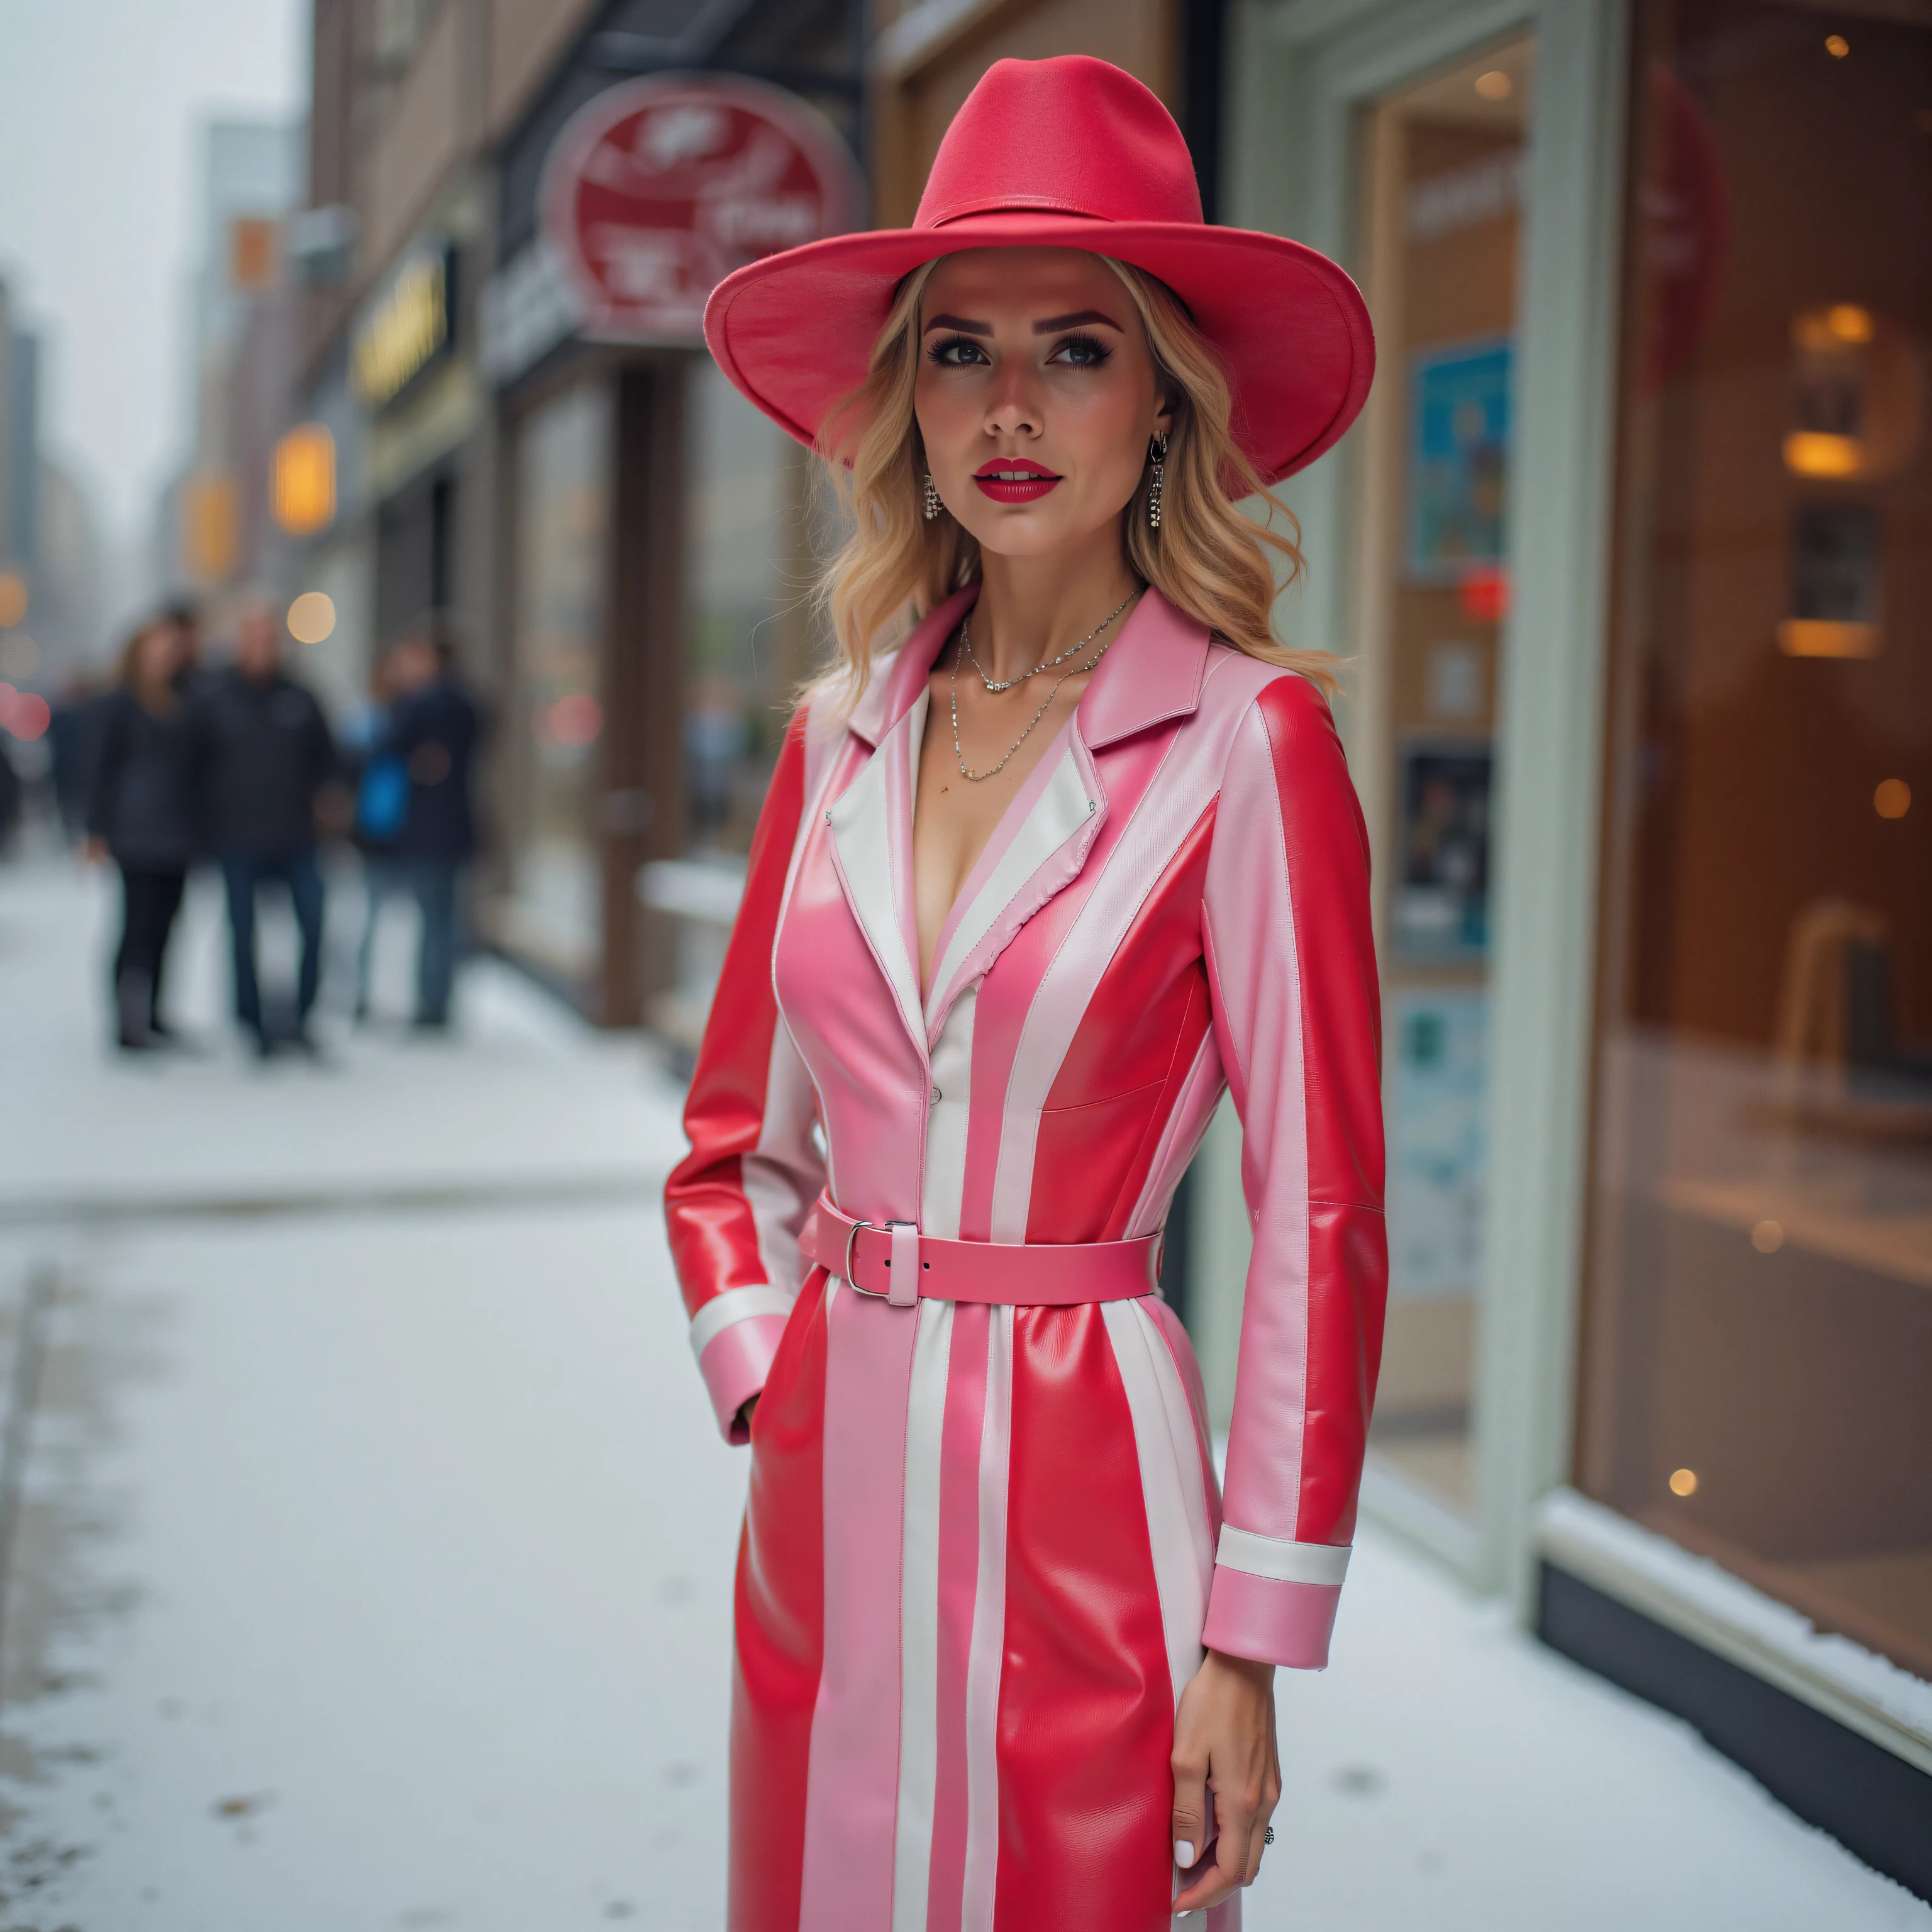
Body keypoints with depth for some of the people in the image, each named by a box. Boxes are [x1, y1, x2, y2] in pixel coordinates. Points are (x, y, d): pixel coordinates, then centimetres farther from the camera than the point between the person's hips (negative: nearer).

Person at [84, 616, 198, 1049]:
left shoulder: (186, 701, 10)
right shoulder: (121, 702, -2)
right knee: (139, 925, -7)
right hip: (138, 832, -4)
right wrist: (98, 832, -5)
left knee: (162, 926, 7)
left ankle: (151, 1016, 15)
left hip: (179, 834, 5)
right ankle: (128, 1023, -4)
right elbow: (104, 767, -1)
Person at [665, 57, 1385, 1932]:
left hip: (1079, 1499, -4)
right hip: (822, 1491, 5)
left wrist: (1251, 1645, -10)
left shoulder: (1246, 741, -10)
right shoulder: (840, 736, 4)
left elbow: (1319, 1221, -11)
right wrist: (765, 1383, -1)